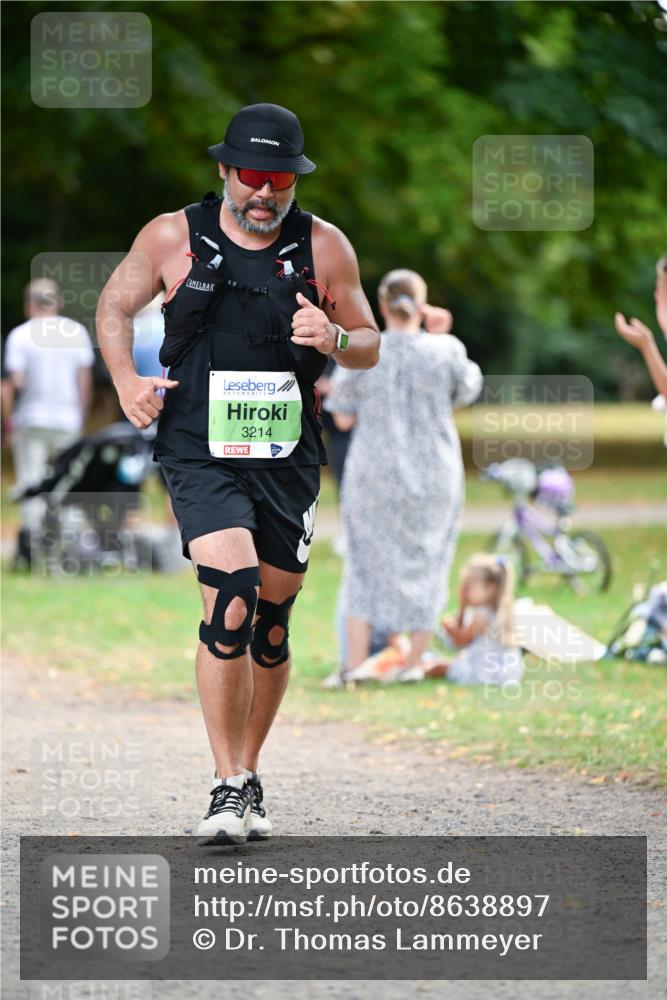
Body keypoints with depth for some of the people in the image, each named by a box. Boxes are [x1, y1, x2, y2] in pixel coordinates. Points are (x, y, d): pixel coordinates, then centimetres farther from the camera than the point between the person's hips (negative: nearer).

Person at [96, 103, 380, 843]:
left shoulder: (324, 247, 3)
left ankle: (248, 775, 27)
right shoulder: (172, 238, 0)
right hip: (199, 452, -3)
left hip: (289, 457, 3)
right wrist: (126, 381, 0)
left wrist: (334, 339, -12)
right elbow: (114, 306, 16)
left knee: (271, 623, 8)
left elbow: (370, 345, 11)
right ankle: (228, 786, -18)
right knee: (232, 596, -21)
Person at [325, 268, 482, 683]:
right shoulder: (445, 350, -8)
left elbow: (344, 418, -3)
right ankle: (414, 663, 12)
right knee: (424, 570, 11)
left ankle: (356, 667, 7)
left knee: (368, 570, 10)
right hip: (433, 478, 0)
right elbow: (467, 392, 11)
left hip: (374, 478, 0)